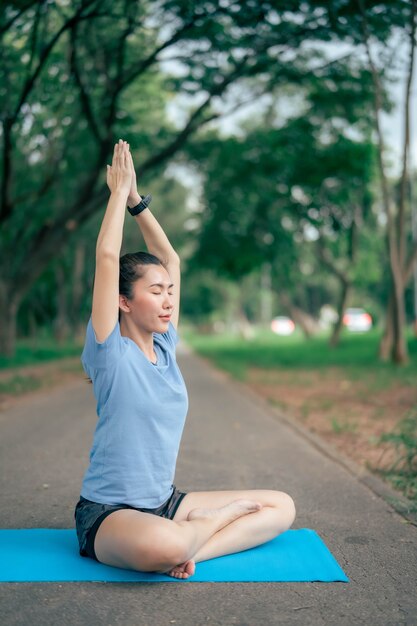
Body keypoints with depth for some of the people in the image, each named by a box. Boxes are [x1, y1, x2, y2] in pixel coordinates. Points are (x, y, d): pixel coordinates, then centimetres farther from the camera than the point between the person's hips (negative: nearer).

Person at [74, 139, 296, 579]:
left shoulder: (166, 346, 5)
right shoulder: (110, 353, -13)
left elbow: (170, 260, 8)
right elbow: (107, 257, -21)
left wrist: (136, 201, 5)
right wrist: (119, 192, -11)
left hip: (165, 503, 7)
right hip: (108, 513, -7)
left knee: (281, 507, -1)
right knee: (162, 544, -41)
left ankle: (185, 550, -15)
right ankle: (230, 514, -10)